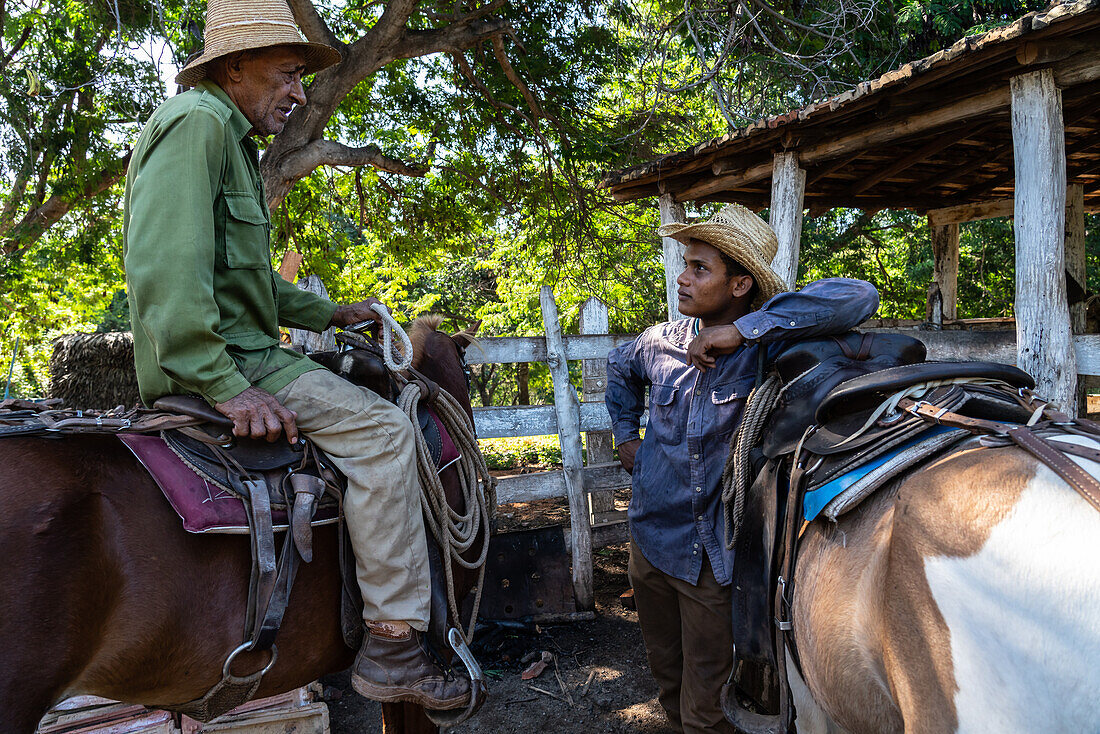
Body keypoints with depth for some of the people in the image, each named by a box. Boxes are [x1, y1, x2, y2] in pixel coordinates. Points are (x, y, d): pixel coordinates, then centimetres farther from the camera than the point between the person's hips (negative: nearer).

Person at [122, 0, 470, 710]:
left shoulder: (234, 146, 24)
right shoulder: (197, 121, -10)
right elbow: (165, 268, -24)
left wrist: (334, 313, 22)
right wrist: (226, 386, -28)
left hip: (239, 354, 11)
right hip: (208, 359, -11)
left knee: (370, 388, 18)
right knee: (381, 427, -20)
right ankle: (394, 645, -16)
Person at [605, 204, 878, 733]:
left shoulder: (765, 346, -17)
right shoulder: (661, 343, -2)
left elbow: (859, 298, -33)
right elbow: (620, 365, 21)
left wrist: (742, 330, -34)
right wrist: (625, 433, 16)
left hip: (714, 560, -5)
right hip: (650, 543, 5)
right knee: (666, 676, 24)